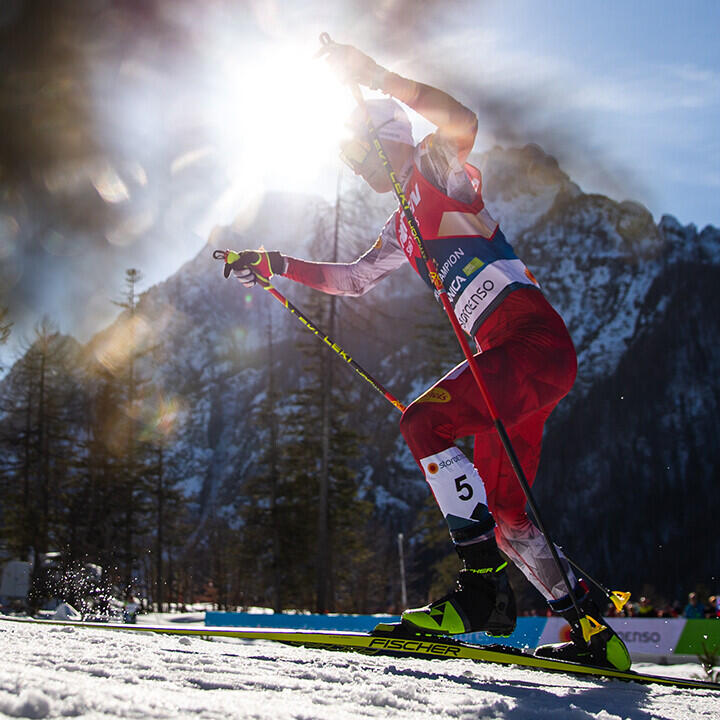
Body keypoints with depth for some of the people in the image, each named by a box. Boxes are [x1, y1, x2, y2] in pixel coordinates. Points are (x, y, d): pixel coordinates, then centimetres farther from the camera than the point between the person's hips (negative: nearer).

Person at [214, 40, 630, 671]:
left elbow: (462, 122, -23)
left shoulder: (438, 170, 0)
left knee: (424, 423, -22)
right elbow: (350, 279, 36)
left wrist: (375, 75, -21)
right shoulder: (401, 228, 24)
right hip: (513, 357, 9)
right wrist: (274, 266, 30)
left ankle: (484, 585, -23)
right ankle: (592, 630, 12)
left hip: (537, 339, -9)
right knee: (504, 513, 6)